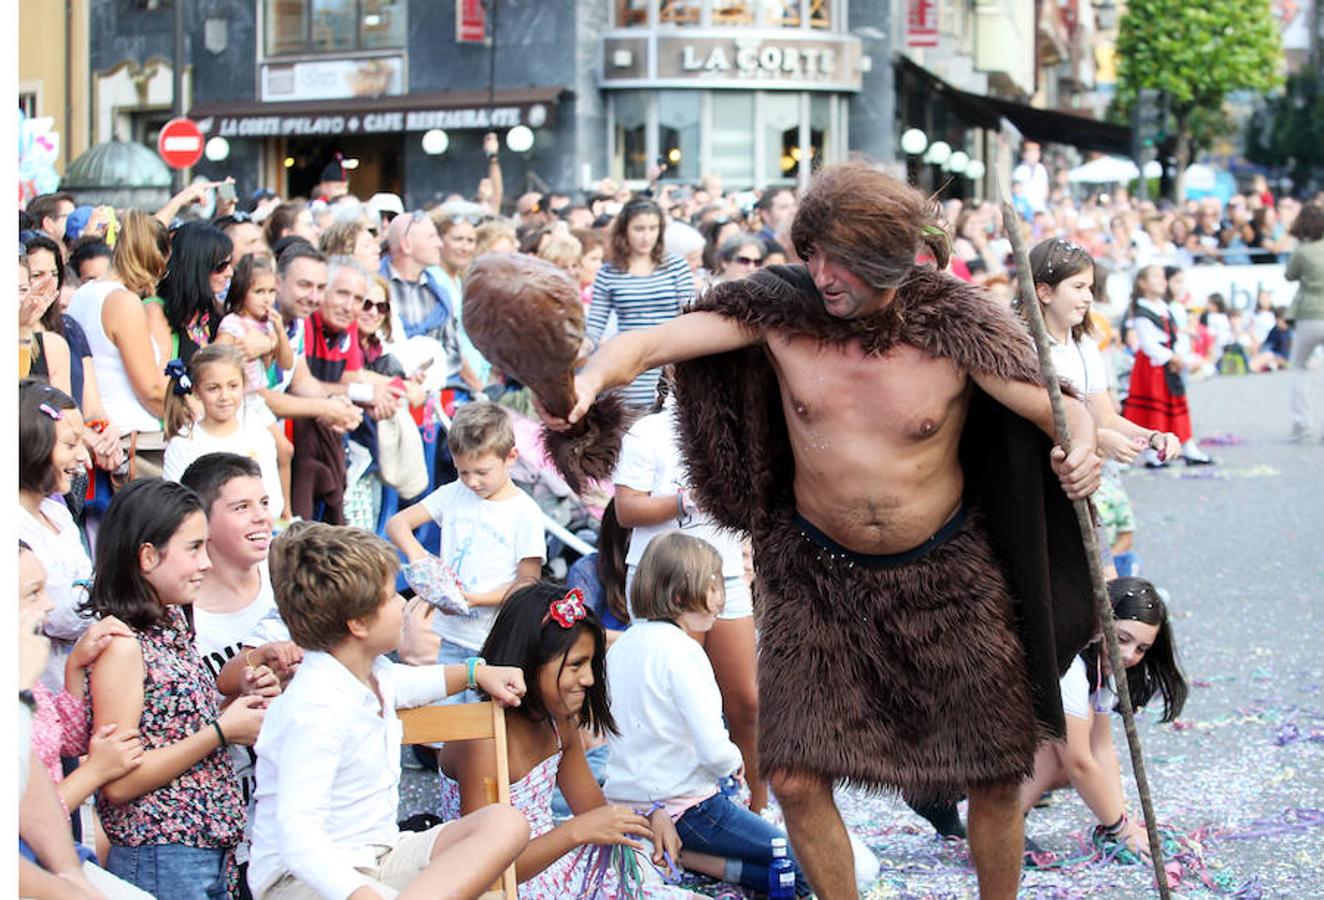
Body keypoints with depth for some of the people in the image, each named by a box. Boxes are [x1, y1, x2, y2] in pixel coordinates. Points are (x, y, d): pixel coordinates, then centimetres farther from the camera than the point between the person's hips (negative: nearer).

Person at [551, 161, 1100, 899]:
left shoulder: (955, 326, -17)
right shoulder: (781, 308, -15)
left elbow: (1062, 408, -15)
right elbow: (651, 343, -21)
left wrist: (1083, 450, -39)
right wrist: (593, 377, -42)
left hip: (943, 572, -1)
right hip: (819, 571, 1)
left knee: (997, 780, 8)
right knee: (796, 778, -4)